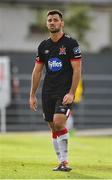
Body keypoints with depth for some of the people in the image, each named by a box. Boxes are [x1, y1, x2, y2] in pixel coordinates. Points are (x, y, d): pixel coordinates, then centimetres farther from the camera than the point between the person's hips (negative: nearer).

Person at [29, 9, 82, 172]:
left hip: (65, 92, -6)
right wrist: (32, 95, 11)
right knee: (53, 128, 4)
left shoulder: (71, 43, -5)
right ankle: (62, 163, 11)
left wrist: (71, 93, -17)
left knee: (59, 123, -21)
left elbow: (77, 70, -9)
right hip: (48, 93, 6)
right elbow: (37, 71, 15)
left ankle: (65, 161, -14)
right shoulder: (43, 46, 10)